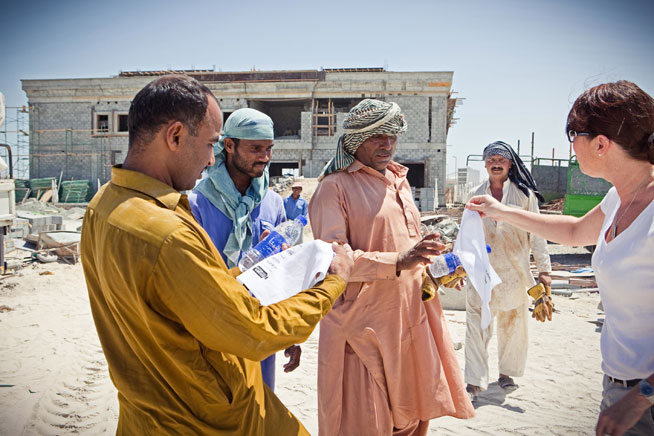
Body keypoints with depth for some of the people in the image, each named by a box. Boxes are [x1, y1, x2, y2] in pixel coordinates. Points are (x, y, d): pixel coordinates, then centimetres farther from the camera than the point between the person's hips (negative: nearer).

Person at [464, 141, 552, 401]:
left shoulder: (524, 194, 0)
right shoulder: (476, 194, 7)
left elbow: (536, 232, 2)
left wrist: (544, 269, -1)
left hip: (514, 271, -1)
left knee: (512, 325, 11)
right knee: (477, 326, -3)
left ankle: (506, 373, 31)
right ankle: (474, 382, 4)